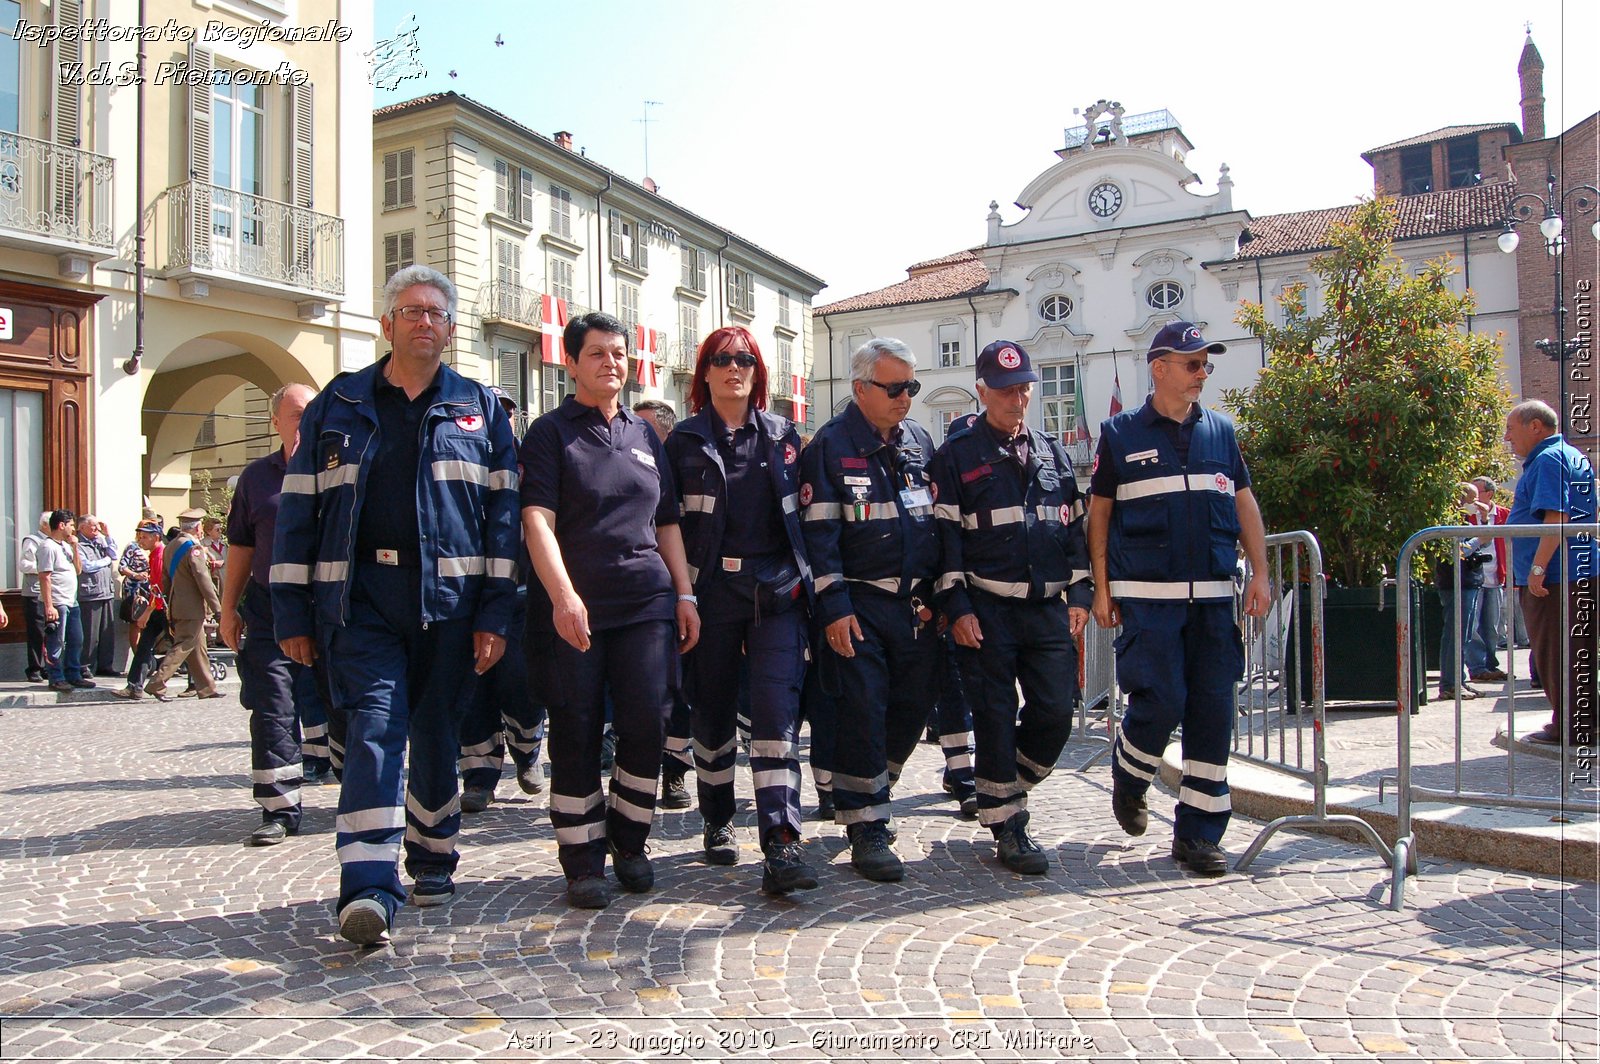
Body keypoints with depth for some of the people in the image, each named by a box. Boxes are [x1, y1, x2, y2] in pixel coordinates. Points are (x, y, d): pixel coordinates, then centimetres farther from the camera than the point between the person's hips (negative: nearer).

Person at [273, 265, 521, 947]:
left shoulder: (481, 409, 9)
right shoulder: (337, 405, 10)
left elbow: (502, 513, 4)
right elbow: (298, 508, 8)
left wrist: (494, 614, -3)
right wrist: (292, 614, 2)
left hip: (449, 599, 1)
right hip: (361, 599, -1)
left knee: (436, 733, 10)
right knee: (374, 726, -12)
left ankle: (432, 863, 27)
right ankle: (367, 890, -14)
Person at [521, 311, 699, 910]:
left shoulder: (645, 436, 17)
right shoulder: (550, 433, 3)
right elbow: (537, 519, -10)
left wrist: (684, 595, 12)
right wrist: (562, 595, -23)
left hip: (646, 602, 3)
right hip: (571, 608, -3)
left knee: (647, 724, -3)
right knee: (576, 736, 2)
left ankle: (629, 843, 18)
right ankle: (584, 864, 15)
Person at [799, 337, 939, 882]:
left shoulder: (920, 442, 11)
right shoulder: (830, 446, -6)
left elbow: (939, 521, 15)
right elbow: (819, 533, -10)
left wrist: (934, 596, 8)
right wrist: (834, 608, -15)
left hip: (916, 605, 6)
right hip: (859, 606, -6)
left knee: (913, 707, 10)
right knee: (862, 714, -5)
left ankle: (868, 797, 31)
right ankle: (866, 829, 6)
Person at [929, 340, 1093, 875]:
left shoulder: (1053, 454, 15)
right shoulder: (957, 455, 1)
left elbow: (1075, 527, 17)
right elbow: (946, 534, -4)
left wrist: (1079, 593, 8)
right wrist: (957, 607, -10)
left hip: (1048, 609, 4)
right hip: (986, 611, -4)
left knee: (1057, 711, 0)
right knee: (995, 719, -1)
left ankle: (1004, 790, 25)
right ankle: (1007, 827, 11)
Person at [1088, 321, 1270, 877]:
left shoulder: (1221, 431, 13)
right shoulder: (1121, 434, 3)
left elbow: (1244, 504, 17)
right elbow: (1099, 513, 5)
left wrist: (1259, 573, 8)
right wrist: (1101, 588, 0)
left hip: (1213, 596, 4)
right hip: (1147, 597, -4)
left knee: (1213, 712, 2)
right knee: (1160, 702, -9)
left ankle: (1198, 833, 13)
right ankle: (1128, 780, 23)